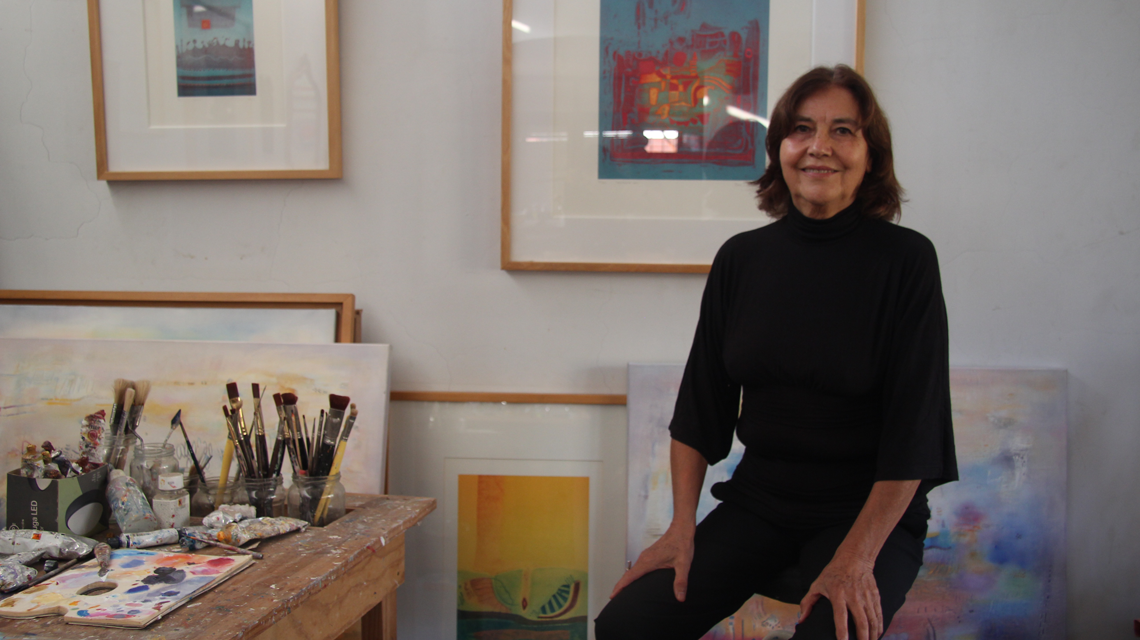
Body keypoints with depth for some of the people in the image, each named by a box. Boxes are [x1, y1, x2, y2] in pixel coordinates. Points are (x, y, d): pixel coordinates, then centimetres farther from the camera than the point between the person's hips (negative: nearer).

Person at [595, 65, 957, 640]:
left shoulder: (906, 260, -8)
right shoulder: (741, 258, 2)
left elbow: (913, 428, -10)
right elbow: (699, 403, 5)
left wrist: (857, 557, -18)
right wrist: (682, 527, -2)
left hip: (872, 512, -3)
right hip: (757, 501, 3)